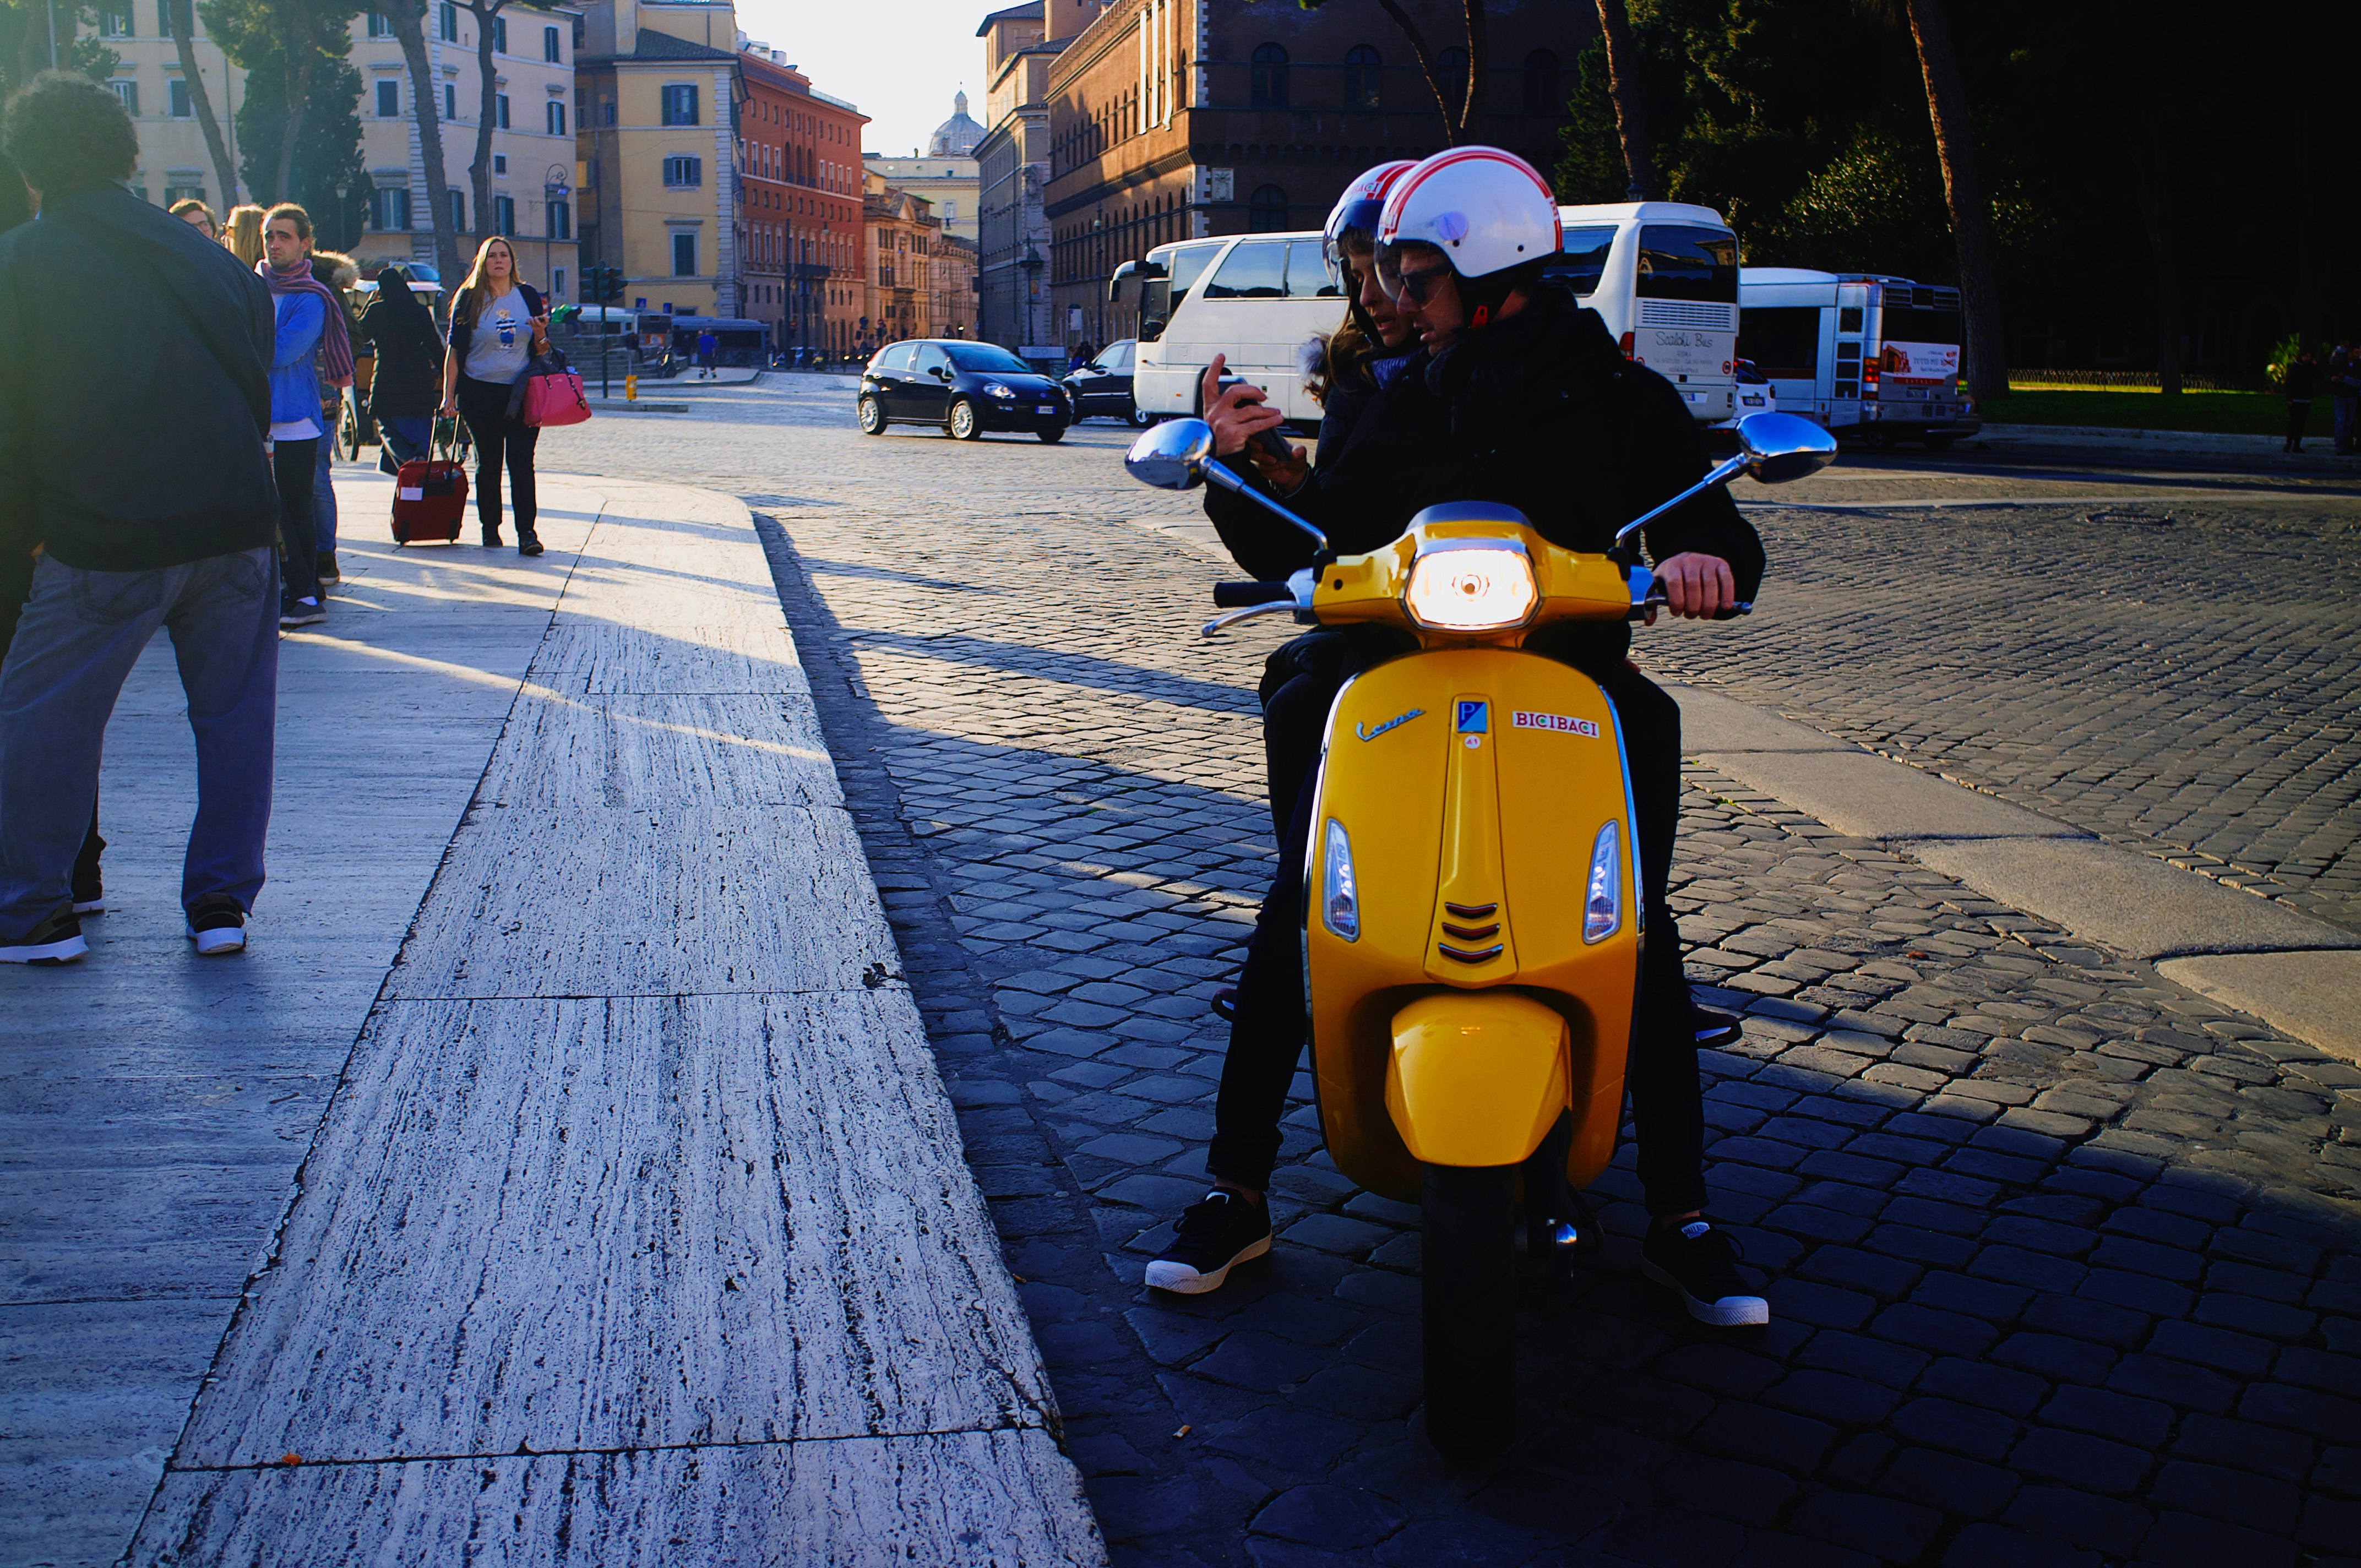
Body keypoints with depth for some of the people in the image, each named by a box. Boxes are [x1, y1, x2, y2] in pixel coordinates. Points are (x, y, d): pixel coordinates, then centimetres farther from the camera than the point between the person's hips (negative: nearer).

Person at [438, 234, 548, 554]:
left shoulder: (528, 296, 8)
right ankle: (490, 528, 15)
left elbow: (542, 350, 12)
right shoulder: (469, 299, 3)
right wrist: (449, 394, -3)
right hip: (480, 393, -1)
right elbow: (455, 349, 2)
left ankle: (526, 532, -9)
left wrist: (540, 335, -12)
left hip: (522, 392, 1)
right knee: (488, 463, 5)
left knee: (521, 462, -6)